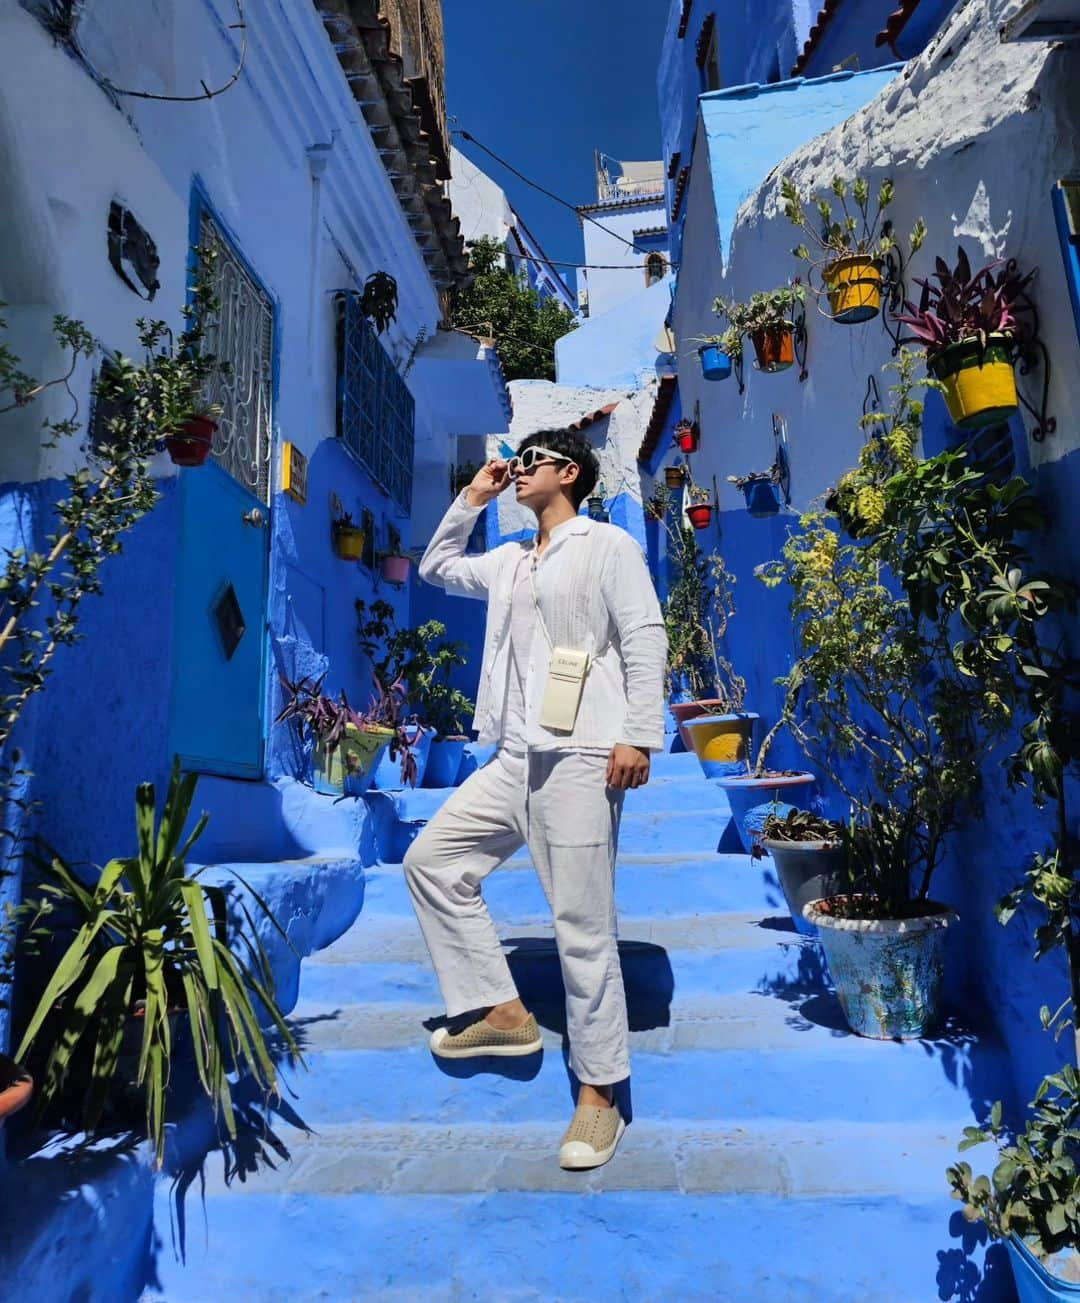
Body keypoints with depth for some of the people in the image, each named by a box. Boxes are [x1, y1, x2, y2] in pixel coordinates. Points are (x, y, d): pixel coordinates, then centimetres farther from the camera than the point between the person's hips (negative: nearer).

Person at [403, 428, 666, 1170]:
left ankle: (600, 1094, 14)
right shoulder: (510, 561, 20)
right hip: (515, 761, 8)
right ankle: (502, 1012, 17)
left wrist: (640, 737, -18)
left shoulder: (608, 545, 0)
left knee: (584, 928, -3)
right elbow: (437, 568, 32)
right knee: (432, 860, 8)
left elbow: (647, 640, -8)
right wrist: (471, 500, 22)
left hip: (580, 761, -8)